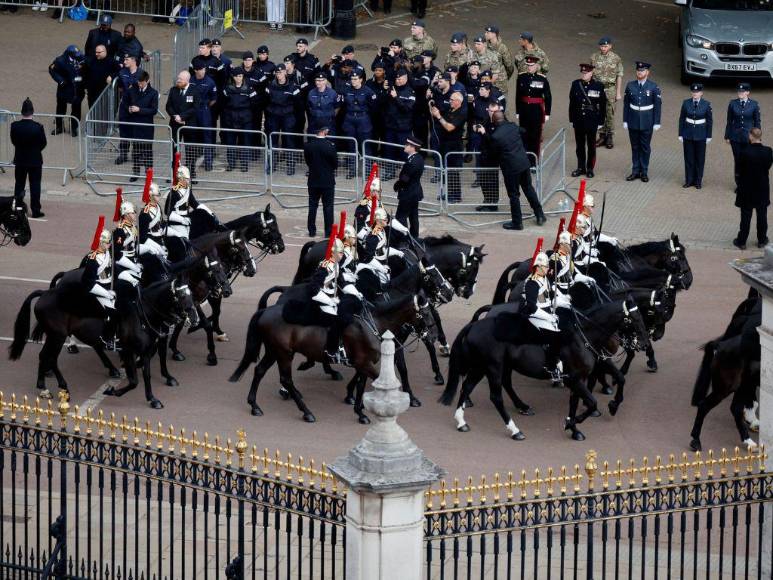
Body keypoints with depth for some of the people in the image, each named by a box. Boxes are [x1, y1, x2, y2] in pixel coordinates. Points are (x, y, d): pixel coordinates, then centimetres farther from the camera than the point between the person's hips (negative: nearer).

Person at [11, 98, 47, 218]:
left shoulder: (15, 126, -14)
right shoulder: (38, 127, -19)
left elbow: (13, 141, -2)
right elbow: (43, 143, -8)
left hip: (20, 160, 2)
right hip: (35, 160, -2)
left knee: (19, 184, 15)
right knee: (35, 185, 6)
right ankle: (35, 210, 7)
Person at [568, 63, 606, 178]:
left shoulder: (598, 86, -6)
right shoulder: (575, 84, 1)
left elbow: (602, 105, -3)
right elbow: (572, 103, 6)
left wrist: (600, 120, -5)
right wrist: (572, 118, 4)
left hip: (592, 121, -2)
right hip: (579, 120, 2)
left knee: (591, 145, 8)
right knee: (580, 145, 10)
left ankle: (590, 168, 17)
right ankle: (581, 168, 20)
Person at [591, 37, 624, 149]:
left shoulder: (616, 59, -3)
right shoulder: (594, 57, 2)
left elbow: (619, 76, -1)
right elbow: (591, 73, 8)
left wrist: (618, 93, -4)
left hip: (610, 89, -2)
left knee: (610, 114, 1)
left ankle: (610, 138, 10)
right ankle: (602, 137, 14)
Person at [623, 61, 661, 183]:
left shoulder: (654, 87, -5)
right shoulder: (630, 86, 1)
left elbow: (657, 106, -3)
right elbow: (626, 104, 6)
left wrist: (656, 123, -6)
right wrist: (625, 120, 3)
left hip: (647, 123, -2)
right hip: (633, 122, 2)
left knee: (645, 148, 6)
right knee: (635, 147, 9)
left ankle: (644, 172, 14)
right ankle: (635, 171, 16)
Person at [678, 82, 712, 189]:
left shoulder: (706, 104, -6)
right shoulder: (686, 103, -2)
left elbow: (710, 121, -1)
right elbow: (682, 119, 3)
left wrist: (709, 136, -1)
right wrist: (680, 134, 2)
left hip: (700, 136, -1)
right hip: (688, 135, 1)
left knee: (700, 158, 6)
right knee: (689, 158, 6)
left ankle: (698, 181, 15)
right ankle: (689, 180, 16)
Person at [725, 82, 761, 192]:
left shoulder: (754, 104, -4)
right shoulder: (733, 104, 0)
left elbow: (757, 121, 2)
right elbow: (729, 121, 5)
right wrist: (727, 136, 6)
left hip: (749, 137, -1)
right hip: (736, 137, 1)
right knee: (737, 161, 7)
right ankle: (739, 185, 17)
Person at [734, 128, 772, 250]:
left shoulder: (744, 152, -23)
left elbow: (739, 170, -12)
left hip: (747, 189, -2)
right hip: (763, 189, 2)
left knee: (746, 216, 9)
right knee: (762, 215, 16)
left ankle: (742, 241, 17)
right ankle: (761, 240, 27)